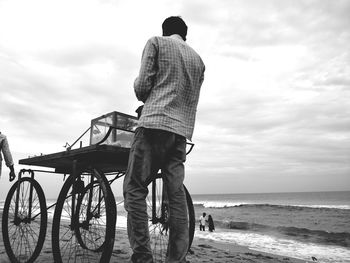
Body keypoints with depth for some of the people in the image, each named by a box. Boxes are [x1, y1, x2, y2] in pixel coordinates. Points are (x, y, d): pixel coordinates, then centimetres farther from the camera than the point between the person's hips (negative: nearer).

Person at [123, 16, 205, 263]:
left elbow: (142, 86, -1)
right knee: (176, 194, 4)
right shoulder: (198, 59, 22)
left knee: (134, 189, 0)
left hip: (154, 124, -5)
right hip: (182, 130, 5)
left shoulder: (156, 42, 8)